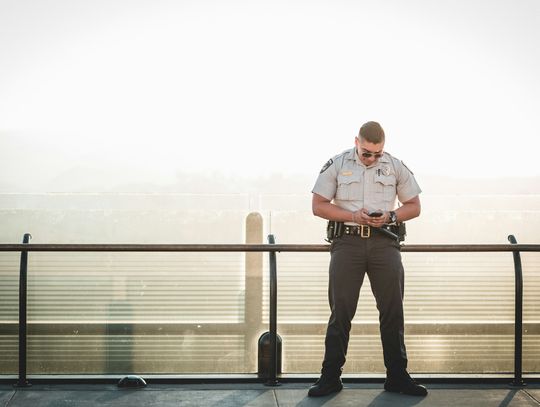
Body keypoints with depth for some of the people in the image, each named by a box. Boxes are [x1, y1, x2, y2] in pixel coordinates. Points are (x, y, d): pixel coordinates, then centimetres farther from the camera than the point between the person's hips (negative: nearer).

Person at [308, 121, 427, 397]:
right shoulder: (336, 165, 2)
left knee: (392, 311, 2)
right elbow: (318, 206, 2)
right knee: (340, 310, -1)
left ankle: (397, 377, 12)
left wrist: (391, 216, -8)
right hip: (347, 242, -1)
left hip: (384, 242, 2)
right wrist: (353, 215, -12)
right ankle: (330, 377, 5)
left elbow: (414, 206, 13)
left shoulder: (396, 167, 7)